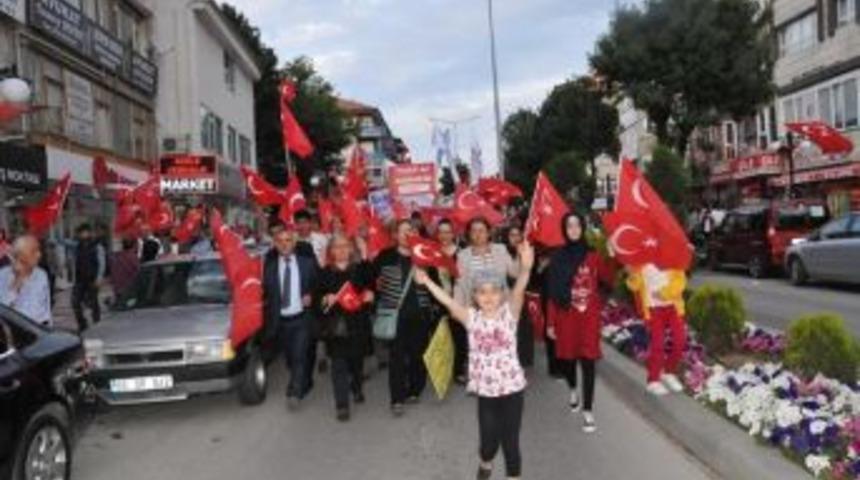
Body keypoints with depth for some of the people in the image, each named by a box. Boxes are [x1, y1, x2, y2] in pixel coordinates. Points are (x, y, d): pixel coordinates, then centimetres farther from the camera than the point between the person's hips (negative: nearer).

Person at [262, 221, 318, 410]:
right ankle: (304, 385, 35)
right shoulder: (269, 265, 2)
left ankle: (294, 394, -15)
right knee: (290, 359, 13)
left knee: (299, 357, -15)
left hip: (301, 319, -2)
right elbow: (266, 292, 4)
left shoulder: (307, 263, -1)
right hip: (280, 321, 2)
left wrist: (311, 296, -10)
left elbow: (318, 285, 8)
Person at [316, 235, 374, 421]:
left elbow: (370, 288, 9)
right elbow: (317, 297, 2)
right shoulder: (325, 272, 3)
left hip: (357, 323, 2)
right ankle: (342, 405, -1)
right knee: (339, 364, -4)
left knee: (357, 358, 15)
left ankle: (357, 388, 43)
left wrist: (369, 294, -12)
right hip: (335, 324, -2)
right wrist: (325, 299, -18)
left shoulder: (361, 268, 5)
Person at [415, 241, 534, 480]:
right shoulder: (471, 317, -1)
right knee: (489, 441, 10)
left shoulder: (509, 312, -7)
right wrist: (426, 281, -18)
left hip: (511, 388, -2)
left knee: (510, 442, 4)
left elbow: (519, 290, -24)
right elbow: (447, 301, -8)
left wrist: (525, 268, -42)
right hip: (485, 390, 2)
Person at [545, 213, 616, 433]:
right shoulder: (558, 257, 0)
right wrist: (550, 322, 0)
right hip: (566, 316, 1)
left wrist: (612, 257, -9)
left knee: (588, 360, -5)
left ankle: (588, 411, 1)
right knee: (568, 357, 12)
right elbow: (552, 293, 0)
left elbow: (609, 279, -2)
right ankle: (573, 389, 44)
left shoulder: (593, 255, 0)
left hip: (589, 315, -1)